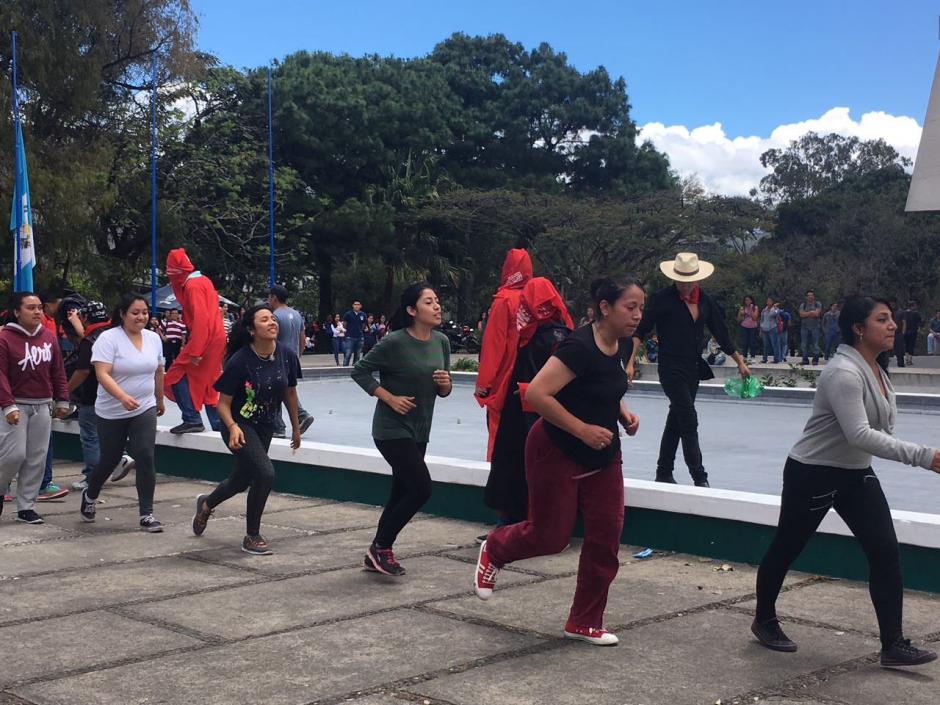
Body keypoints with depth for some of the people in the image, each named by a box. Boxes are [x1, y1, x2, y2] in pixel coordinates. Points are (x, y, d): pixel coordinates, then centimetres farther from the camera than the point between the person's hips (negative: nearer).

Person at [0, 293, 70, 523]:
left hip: (42, 406, 5)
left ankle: (26, 507, 13)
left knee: (36, 459, 4)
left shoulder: (49, 337, 7)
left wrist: (62, 400, 11)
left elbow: (58, 371, 12)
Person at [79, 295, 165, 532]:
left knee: (145, 458, -11)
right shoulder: (108, 338, -14)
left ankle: (146, 514, -6)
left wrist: (160, 400, 23)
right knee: (109, 459, 12)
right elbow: (102, 374, -23)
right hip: (112, 413, -3)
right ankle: (90, 496, 41)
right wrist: (123, 397, -36)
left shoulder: (154, 338, 3)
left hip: (145, 410, 3)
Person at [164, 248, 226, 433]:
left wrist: (195, 351, -25)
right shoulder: (202, 280, 15)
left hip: (205, 339, -9)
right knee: (207, 382, 15)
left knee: (177, 377, -4)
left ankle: (192, 419, -9)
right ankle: (217, 424, 15)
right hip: (216, 338, 9)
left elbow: (200, 319, -22)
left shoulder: (193, 286, -13)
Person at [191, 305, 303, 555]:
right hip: (239, 426, -6)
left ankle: (206, 504, 52)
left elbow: (290, 392, 6)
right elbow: (223, 402, -14)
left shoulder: (287, 355, -10)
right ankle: (252, 537, -3)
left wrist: (296, 427, 14)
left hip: (265, 428, 6)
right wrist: (232, 427, -32)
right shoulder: (240, 361, -22)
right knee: (265, 473, -22)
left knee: (242, 480, 19)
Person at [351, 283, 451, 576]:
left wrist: (445, 383, -11)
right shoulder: (395, 342, -16)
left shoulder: (441, 341, 3)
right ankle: (381, 547, 5)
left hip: (419, 431, 7)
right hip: (393, 430, -7)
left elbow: (443, 391, 12)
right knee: (422, 488, -12)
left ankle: (377, 554, 25)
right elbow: (360, 370, -11)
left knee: (401, 494, 11)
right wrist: (390, 398, -17)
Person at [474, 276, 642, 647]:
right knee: (550, 536, 3)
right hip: (558, 452, -8)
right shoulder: (580, 346, -25)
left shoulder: (624, 345, 1)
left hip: (603, 456, 8)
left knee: (606, 536, 3)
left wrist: (624, 414, 2)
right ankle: (493, 549, 36)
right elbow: (536, 394, -30)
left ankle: (585, 622, 17)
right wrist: (583, 429, -27)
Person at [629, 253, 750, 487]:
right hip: (671, 369, -6)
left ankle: (664, 473, 23)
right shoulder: (662, 299, -9)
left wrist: (740, 361, 18)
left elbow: (721, 333, 15)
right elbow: (640, 331, -9)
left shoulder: (705, 301, 6)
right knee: (689, 422, -9)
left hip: (693, 369, 6)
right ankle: (699, 478, -4)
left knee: (676, 420, 13)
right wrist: (630, 362, -18)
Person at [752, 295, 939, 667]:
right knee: (785, 549, 10)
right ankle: (764, 621, 31)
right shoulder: (844, 373, -26)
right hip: (813, 474, -8)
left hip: (856, 475, 8)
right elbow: (859, 435, -36)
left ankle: (893, 644, 2)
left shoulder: (877, 370, 3)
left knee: (885, 551, -3)